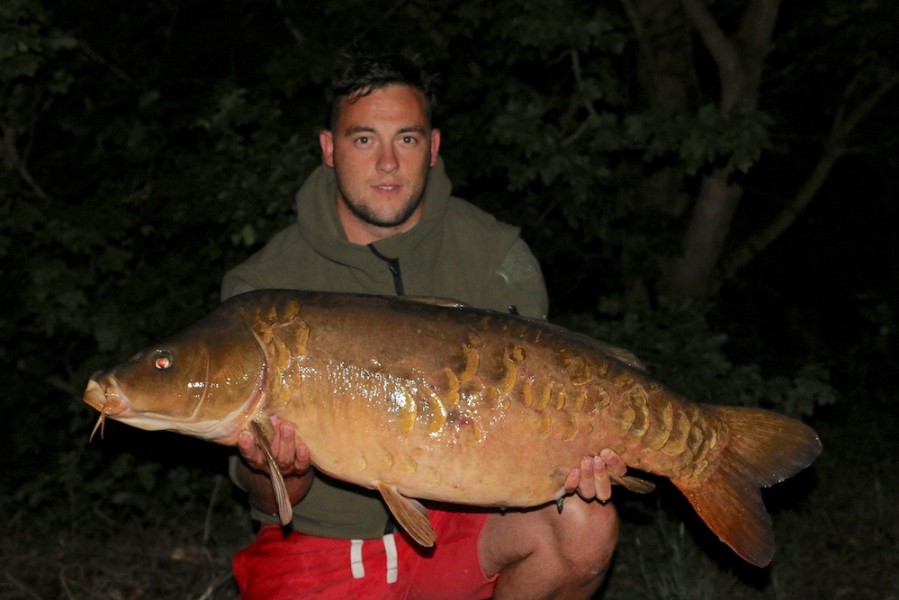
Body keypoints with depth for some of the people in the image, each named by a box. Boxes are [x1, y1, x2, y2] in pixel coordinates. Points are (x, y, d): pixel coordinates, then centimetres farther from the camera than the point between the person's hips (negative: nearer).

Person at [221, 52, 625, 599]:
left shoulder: (497, 258, -6)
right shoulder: (263, 287, -9)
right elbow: (271, 501, -8)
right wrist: (276, 471, -32)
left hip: (457, 520, 2)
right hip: (319, 545, -1)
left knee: (585, 524, -25)